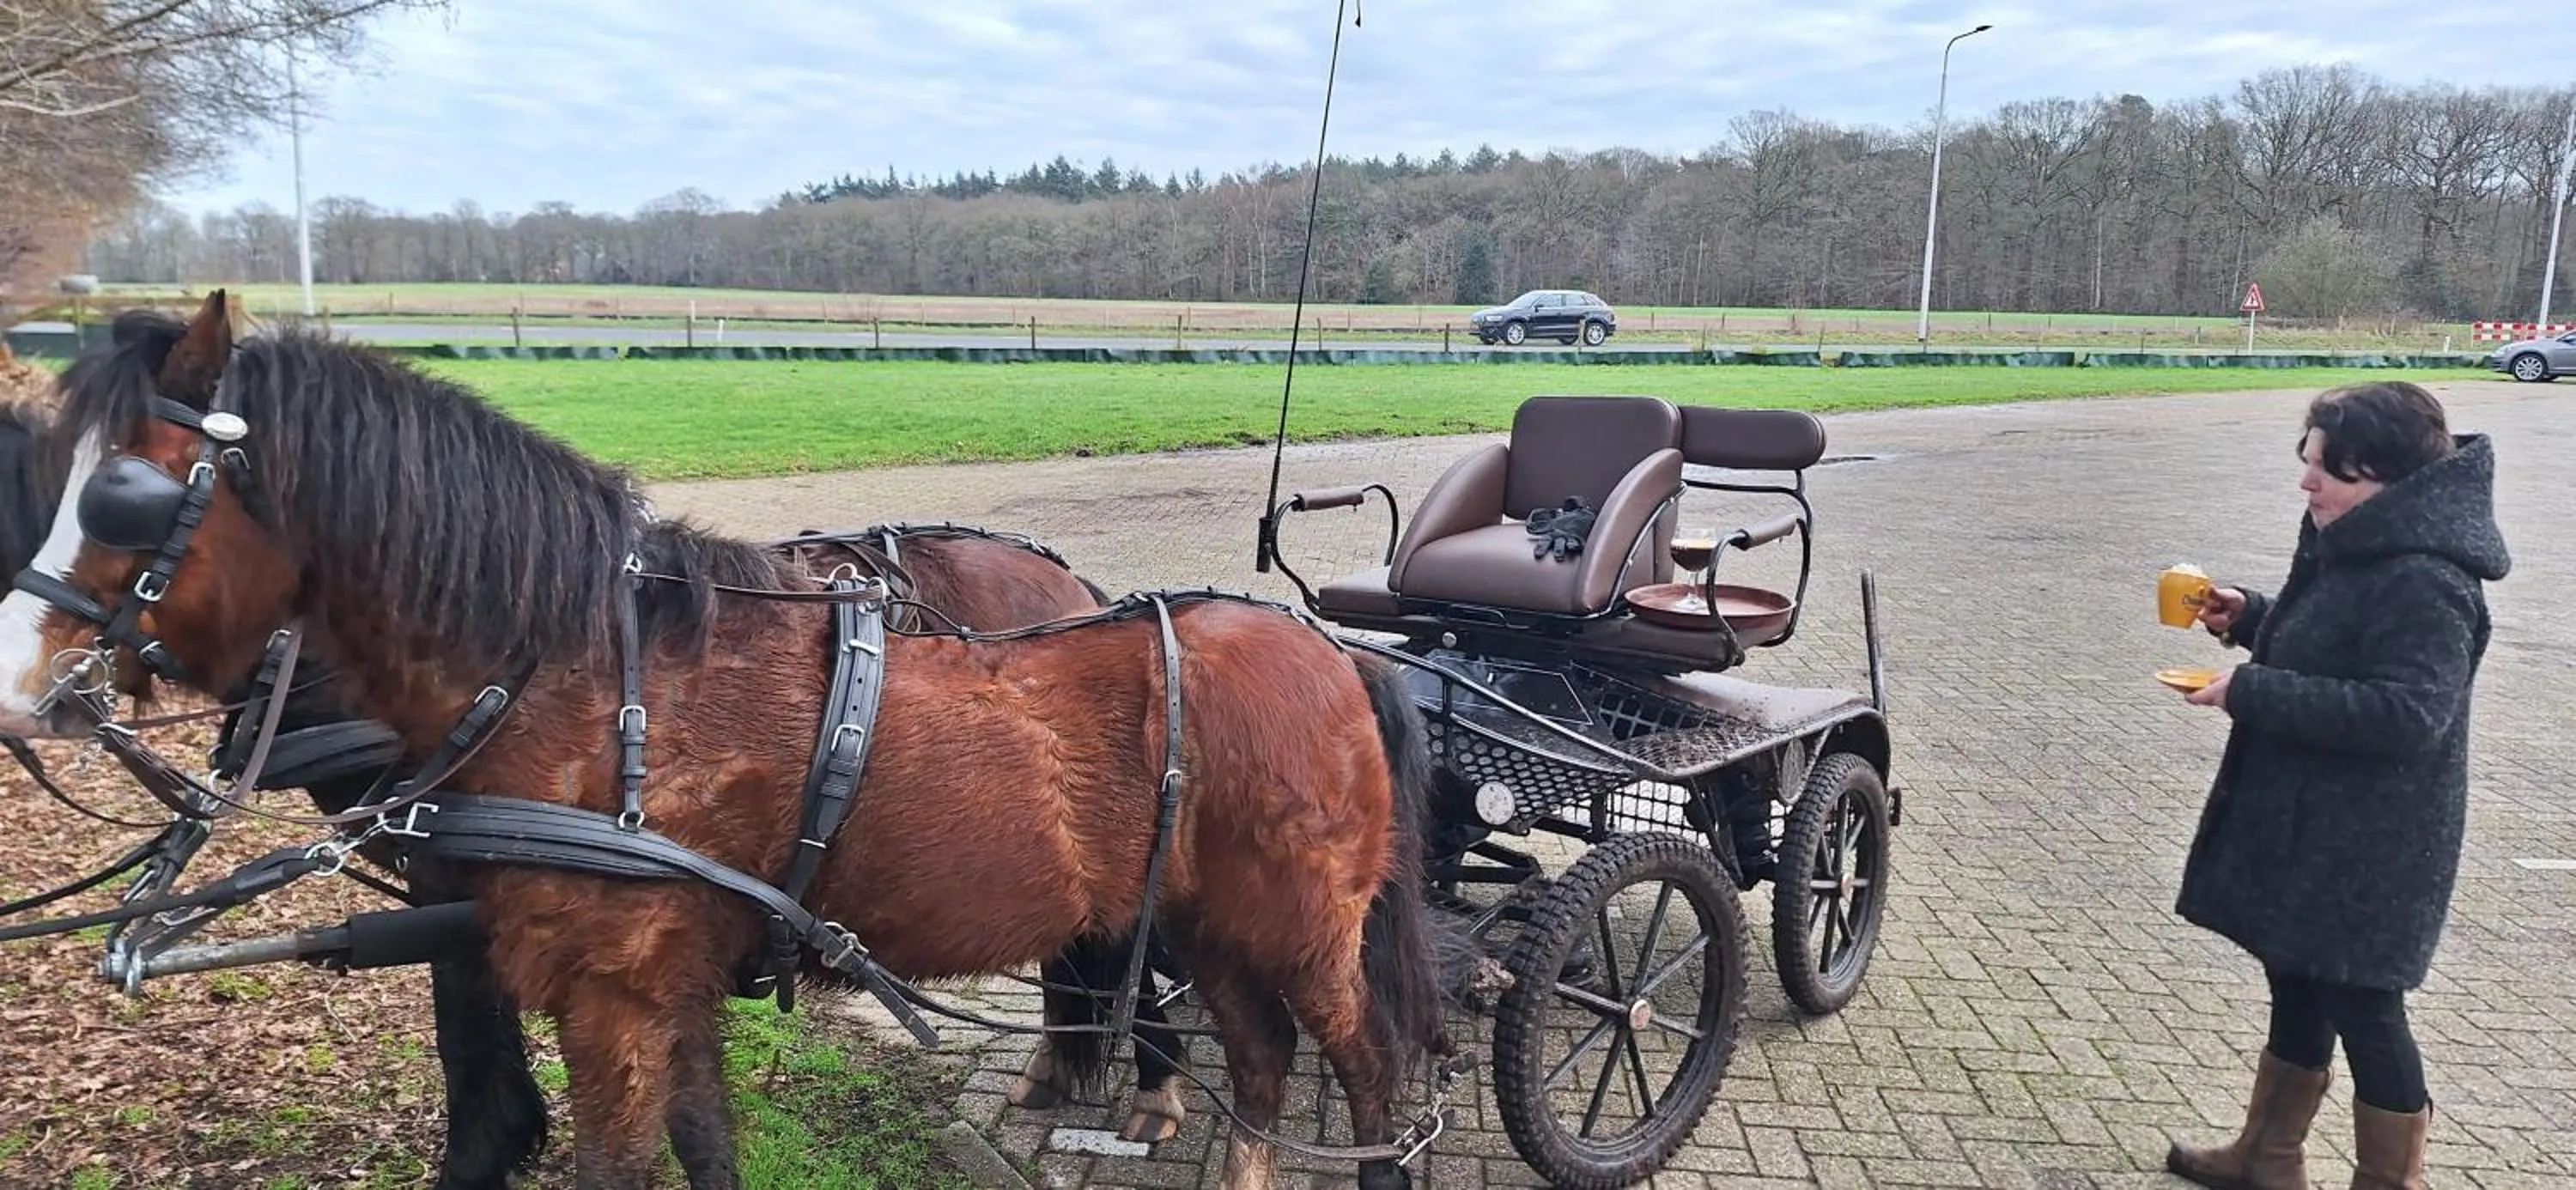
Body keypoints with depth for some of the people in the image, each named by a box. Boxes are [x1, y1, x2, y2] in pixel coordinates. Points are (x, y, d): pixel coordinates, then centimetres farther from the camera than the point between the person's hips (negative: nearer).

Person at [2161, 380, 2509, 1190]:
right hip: (2305, 825, 10)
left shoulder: (2423, 582, -24)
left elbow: (2406, 714, -31)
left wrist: (2251, 690, -28)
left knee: (2361, 1009, 4)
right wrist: (2250, 619, 5)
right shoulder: (2355, 545, 7)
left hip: (2365, 846, -10)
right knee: (2298, 986, 20)